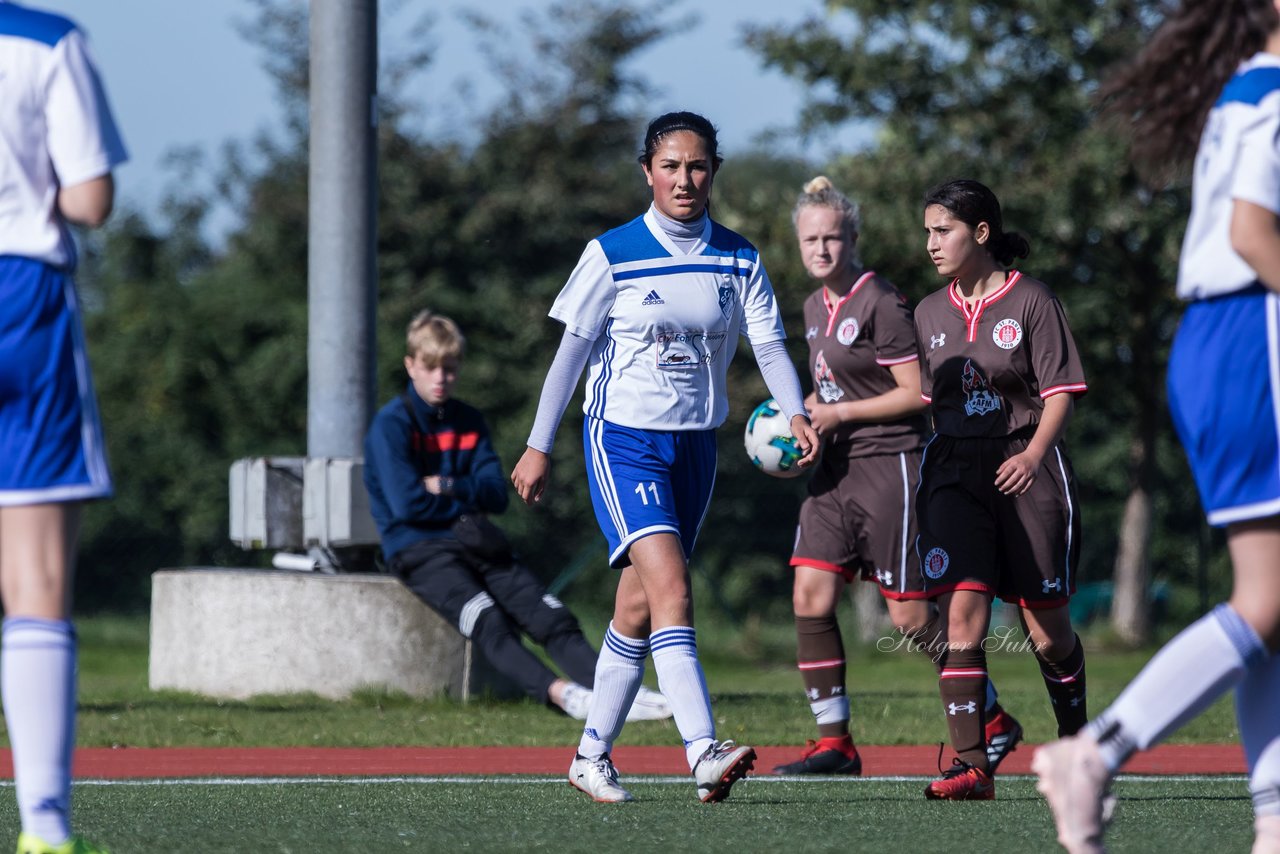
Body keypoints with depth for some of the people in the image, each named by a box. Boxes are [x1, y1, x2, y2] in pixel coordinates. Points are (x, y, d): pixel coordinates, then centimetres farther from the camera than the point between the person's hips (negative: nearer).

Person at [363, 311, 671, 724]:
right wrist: (468, 501, -2)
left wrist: (448, 487, -10)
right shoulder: (391, 424, -4)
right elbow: (407, 504, -14)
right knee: (487, 622, -32)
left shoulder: (469, 421, 16)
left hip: (473, 542, 6)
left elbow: (497, 494, 7)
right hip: (418, 549, -6)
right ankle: (557, 691, -52)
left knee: (552, 617, -14)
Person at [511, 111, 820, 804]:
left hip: (694, 447, 5)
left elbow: (769, 343, -1)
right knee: (670, 586, -21)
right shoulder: (613, 254, -6)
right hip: (622, 440, -5)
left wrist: (795, 414, -20)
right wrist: (539, 447, -2)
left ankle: (592, 753, 24)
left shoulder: (738, 261, 4)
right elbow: (572, 349, -2)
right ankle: (704, 753, -31)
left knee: (639, 606, 10)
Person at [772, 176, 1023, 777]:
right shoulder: (816, 307, 12)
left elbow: (916, 392, -14)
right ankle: (833, 743, 1)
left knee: (909, 615, -3)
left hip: (889, 467, -8)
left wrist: (840, 413, -14)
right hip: (835, 469, 8)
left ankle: (995, 721, 14)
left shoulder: (879, 304, -13)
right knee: (810, 597, -5)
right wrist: (806, 413, 7)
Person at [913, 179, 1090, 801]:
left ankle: (1074, 741, 28)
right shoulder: (929, 313, 12)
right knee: (961, 616, -13)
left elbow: (1060, 393, -6)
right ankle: (971, 767, -16)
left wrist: (1034, 453, -21)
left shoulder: (1031, 301, -2)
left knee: (1046, 628, 4)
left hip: (1024, 471, -3)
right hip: (953, 473, 3)